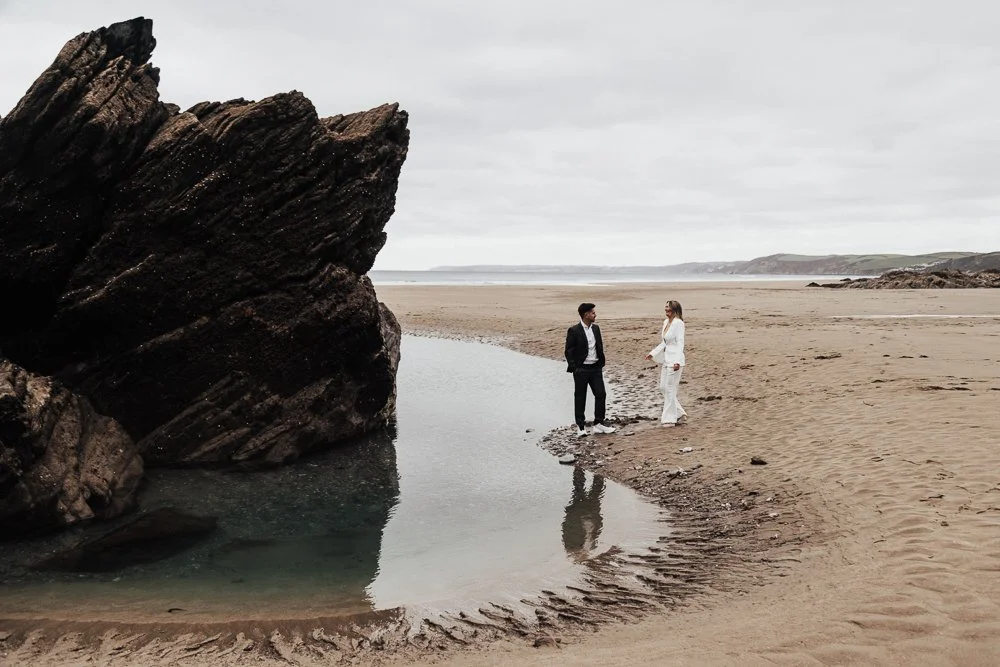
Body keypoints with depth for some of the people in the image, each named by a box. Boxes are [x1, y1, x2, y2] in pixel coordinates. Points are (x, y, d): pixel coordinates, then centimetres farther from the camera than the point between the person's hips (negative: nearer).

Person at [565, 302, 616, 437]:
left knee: (601, 394, 3)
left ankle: (599, 423, 13)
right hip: (581, 369, -6)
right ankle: (580, 426, 12)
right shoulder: (574, 331, -10)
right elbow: (569, 351, -8)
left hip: (596, 368, 6)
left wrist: (601, 363, 9)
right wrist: (574, 368, -11)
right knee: (580, 398, 3)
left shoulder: (596, 328, 9)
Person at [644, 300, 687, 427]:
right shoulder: (666, 322, 11)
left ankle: (669, 419, 7)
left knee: (670, 389, -3)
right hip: (666, 359, 9)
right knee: (663, 387, 12)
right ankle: (679, 414, 21)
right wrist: (652, 353, 21)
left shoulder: (678, 323, -14)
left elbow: (680, 343, -18)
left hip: (675, 360, -9)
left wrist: (677, 361, -26)